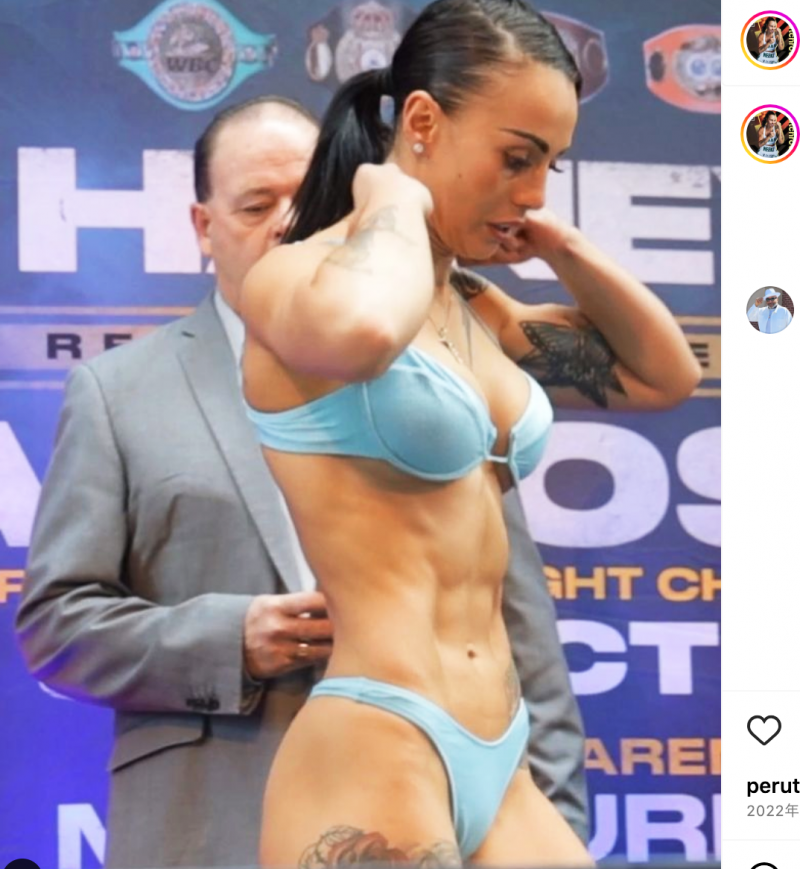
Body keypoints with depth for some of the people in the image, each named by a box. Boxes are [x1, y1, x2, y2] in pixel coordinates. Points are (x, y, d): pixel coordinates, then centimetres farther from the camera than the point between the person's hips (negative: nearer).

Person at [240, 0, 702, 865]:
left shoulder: (475, 310, 16)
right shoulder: (296, 275, -9)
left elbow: (662, 374, 26)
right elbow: (362, 328, -34)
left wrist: (557, 243, 14)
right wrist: (395, 200, -14)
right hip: (369, 754, -9)